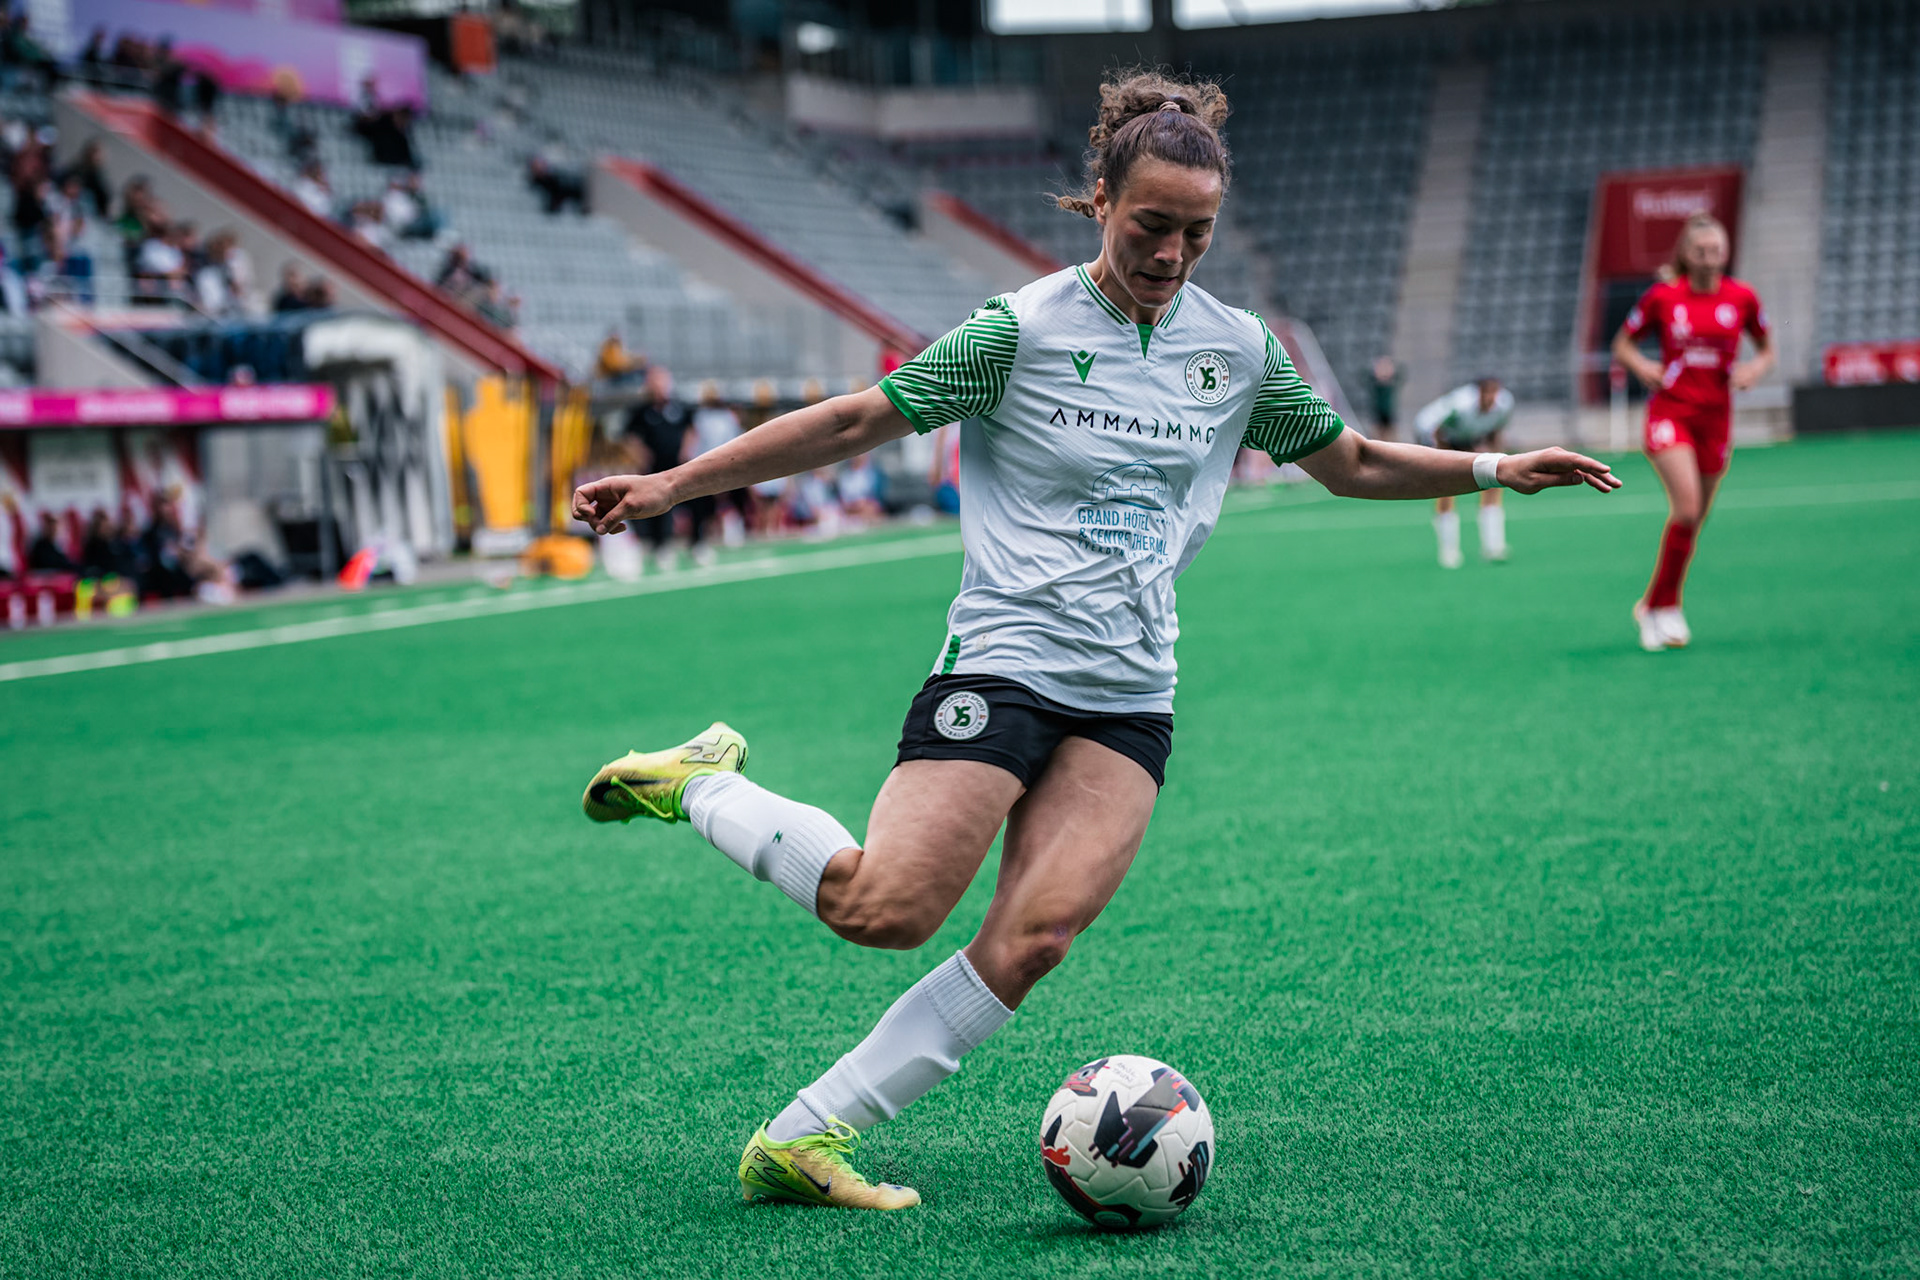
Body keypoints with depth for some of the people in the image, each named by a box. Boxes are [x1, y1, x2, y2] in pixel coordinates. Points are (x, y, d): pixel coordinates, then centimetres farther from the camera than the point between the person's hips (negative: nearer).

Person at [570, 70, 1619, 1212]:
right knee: (887, 911, -19)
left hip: (1132, 697, 5)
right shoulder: (1024, 329, -6)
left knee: (1035, 938, -16)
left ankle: (805, 1140, -10)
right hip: (1004, 663, -4)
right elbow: (856, 422, -4)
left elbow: (1353, 463, 23)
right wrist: (670, 485, -7)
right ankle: (701, 785, 7)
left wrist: (1498, 469, 13)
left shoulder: (1238, 347, 9)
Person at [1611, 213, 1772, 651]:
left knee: (1694, 517, 7)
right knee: (1686, 505, -20)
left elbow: (1767, 348, 13)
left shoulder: (1742, 297, 1)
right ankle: (1664, 606, -8)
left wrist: (1755, 368, -8)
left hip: (1715, 414, 3)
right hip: (1670, 410, -3)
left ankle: (1654, 606, 23)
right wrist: (1641, 365, -10)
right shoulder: (1662, 296, -2)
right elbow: (1622, 343, 9)